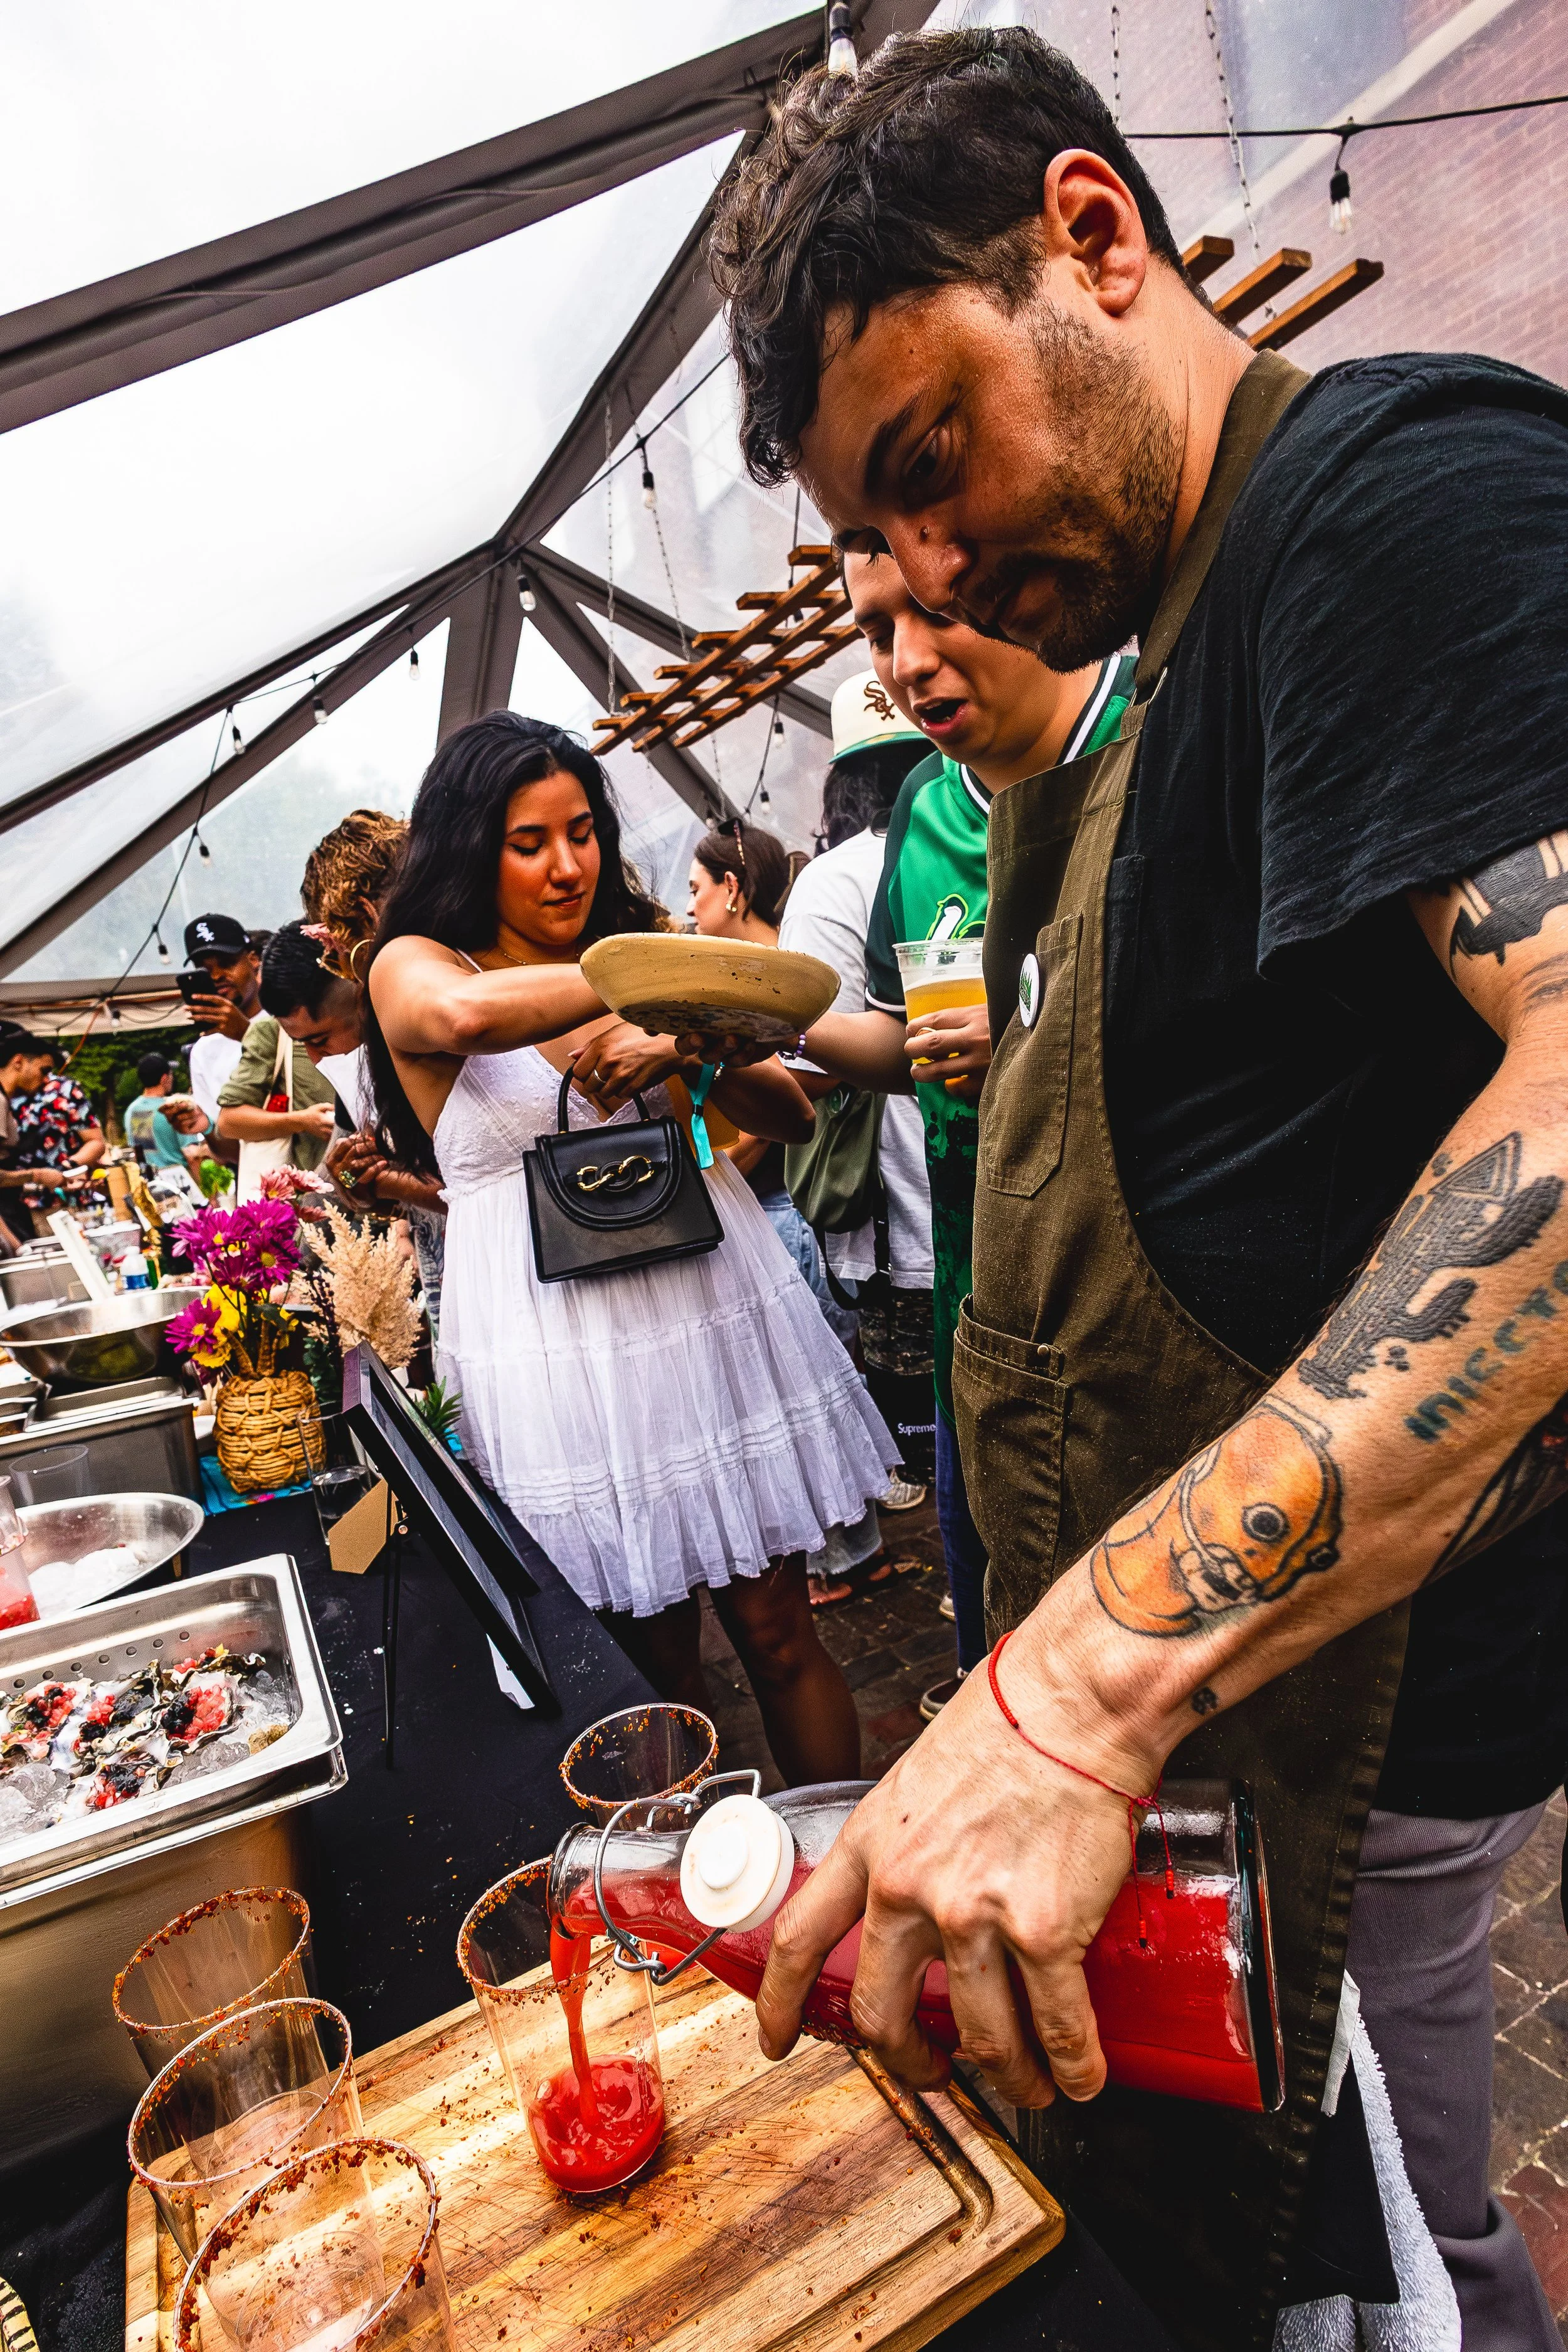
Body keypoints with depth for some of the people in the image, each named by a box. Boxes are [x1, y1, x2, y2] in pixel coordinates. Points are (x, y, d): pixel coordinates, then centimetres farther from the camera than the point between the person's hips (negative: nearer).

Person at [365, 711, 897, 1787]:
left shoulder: (643, 934, 12)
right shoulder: (413, 966, 3)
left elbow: (790, 1117, 5)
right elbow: (466, 1012, -26)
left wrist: (686, 1049, -14)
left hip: (712, 1300, 3)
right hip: (557, 1338, -2)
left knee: (778, 1631, 10)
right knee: (653, 1657, 11)